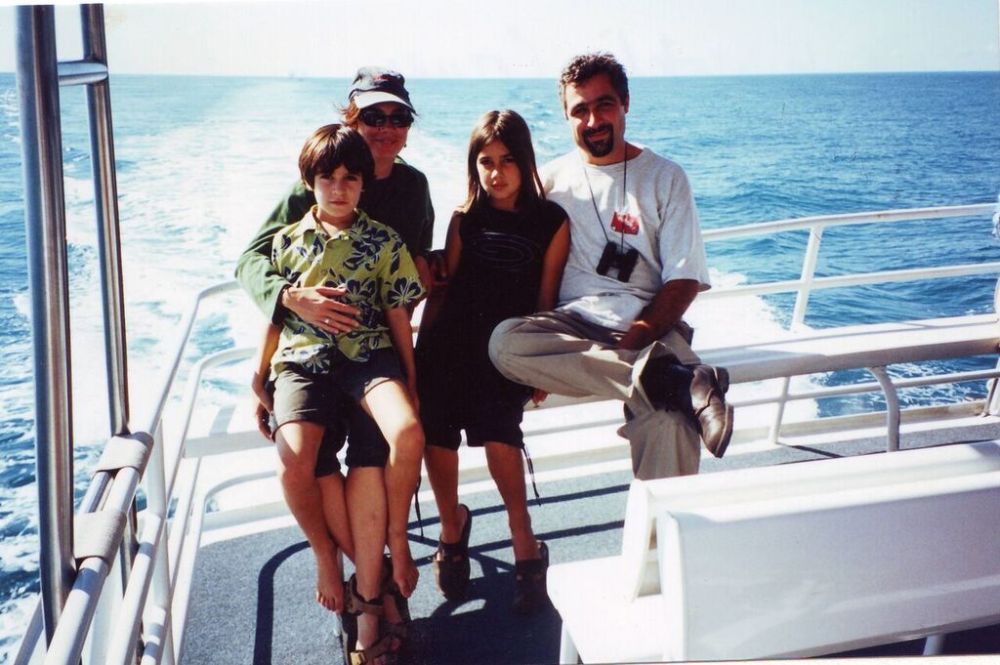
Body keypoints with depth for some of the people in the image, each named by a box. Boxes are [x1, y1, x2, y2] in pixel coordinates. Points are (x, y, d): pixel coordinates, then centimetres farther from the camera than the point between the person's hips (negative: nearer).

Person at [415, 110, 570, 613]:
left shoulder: (551, 222, 6)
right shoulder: (465, 218, 13)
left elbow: (545, 300, 5)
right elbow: (443, 287, 12)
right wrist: (423, 349, 5)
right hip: (452, 335, 3)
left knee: (496, 422, -25)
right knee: (435, 421, -18)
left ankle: (524, 545, -7)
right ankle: (451, 524, 8)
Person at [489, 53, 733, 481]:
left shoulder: (665, 177, 9)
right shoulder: (551, 178, 15)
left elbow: (684, 282, 1)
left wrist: (630, 343, -15)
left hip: (650, 329, -2)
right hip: (573, 325, 3)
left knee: (668, 417, -35)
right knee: (504, 341, -32)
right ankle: (677, 382, -34)